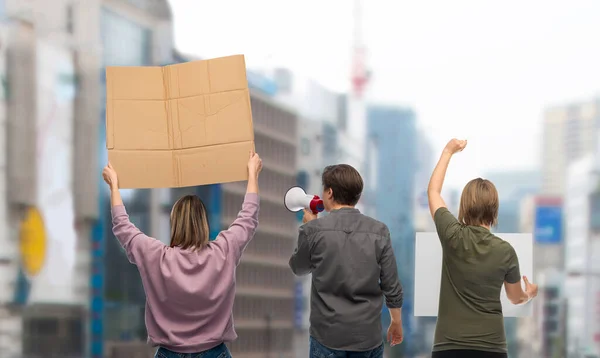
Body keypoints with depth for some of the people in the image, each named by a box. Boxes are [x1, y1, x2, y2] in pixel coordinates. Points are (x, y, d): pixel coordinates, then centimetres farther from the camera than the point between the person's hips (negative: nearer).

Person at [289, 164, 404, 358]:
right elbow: (391, 287, 0)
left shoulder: (314, 229, -7)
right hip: (368, 334, 2)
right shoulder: (379, 231, -2)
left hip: (328, 334, -2)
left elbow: (298, 268, 11)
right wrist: (397, 322, 16)